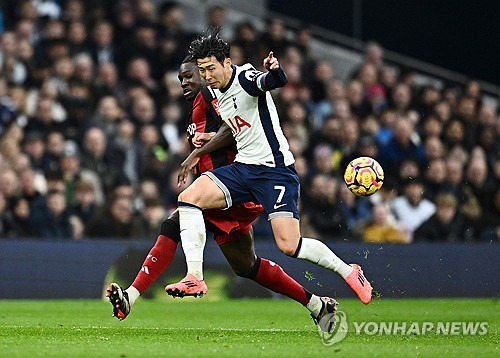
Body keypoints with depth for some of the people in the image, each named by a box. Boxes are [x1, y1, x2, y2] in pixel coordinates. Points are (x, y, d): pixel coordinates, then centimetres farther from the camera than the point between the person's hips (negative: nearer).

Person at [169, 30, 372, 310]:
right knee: (189, 197, -12)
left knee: (289, 245, -16)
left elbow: (278, 81, -38)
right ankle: (195, 276, -12)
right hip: (243, 168, 8)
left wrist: (274, 71, -62)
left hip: (275, 169, -8)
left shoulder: (246, 78, -15)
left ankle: (349, 272, 8)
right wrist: (197, 153, 31)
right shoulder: (216, 90, 11)